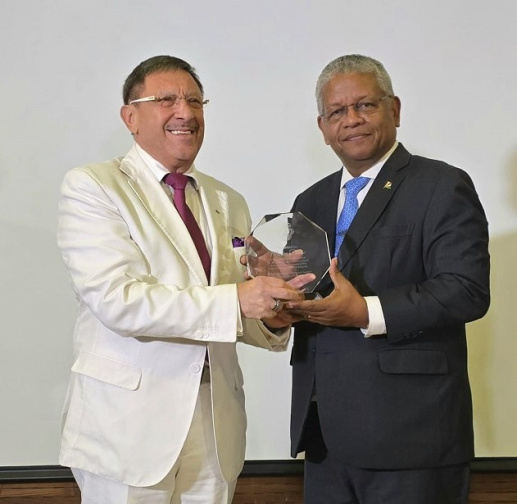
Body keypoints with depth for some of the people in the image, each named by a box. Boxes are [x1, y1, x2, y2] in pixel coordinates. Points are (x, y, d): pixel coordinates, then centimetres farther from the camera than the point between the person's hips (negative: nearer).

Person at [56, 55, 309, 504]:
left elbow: (239, 316, 13)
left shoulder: (229, 203, 14)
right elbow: (117, 299, -17)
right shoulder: (90, 187, -4)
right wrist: (235, 300, -22)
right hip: (129, 422, -5)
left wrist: (274, 309, -10)